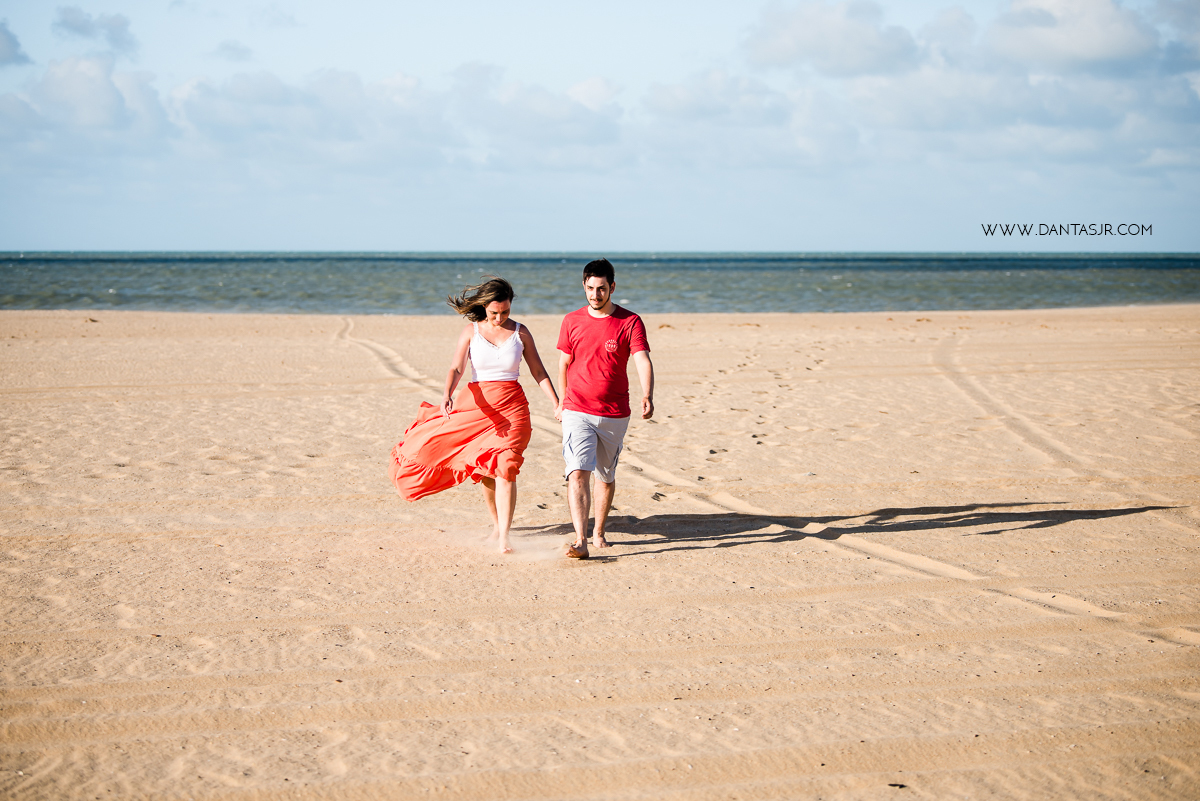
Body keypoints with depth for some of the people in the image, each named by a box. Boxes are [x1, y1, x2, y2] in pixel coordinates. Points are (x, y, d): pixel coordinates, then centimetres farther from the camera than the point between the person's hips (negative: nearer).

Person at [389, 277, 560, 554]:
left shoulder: (520, 332, 3)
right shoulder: (471, 332, 0)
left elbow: (538, 371, 8)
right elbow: (456, 368, -9)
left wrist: (557, 403, 2)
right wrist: (447, 395, -28)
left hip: (512, 406, -1)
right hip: (476, 404, 1)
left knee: (504, 468, -15)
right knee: (484, 472, 9)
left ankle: (504, 537, -18)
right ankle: (497, 523, 32)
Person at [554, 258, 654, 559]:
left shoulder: (630, 322, -5)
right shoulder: (572, 321, 2)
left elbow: (643, 361, -17)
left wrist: (647, 396, -34)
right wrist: (562, 403, 22)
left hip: (615, 415, 0)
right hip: (577, 412, 0)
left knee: (606, 477, 16)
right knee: (578, 474, -17)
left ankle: (599, 532, 36)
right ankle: (580, 542, -24)